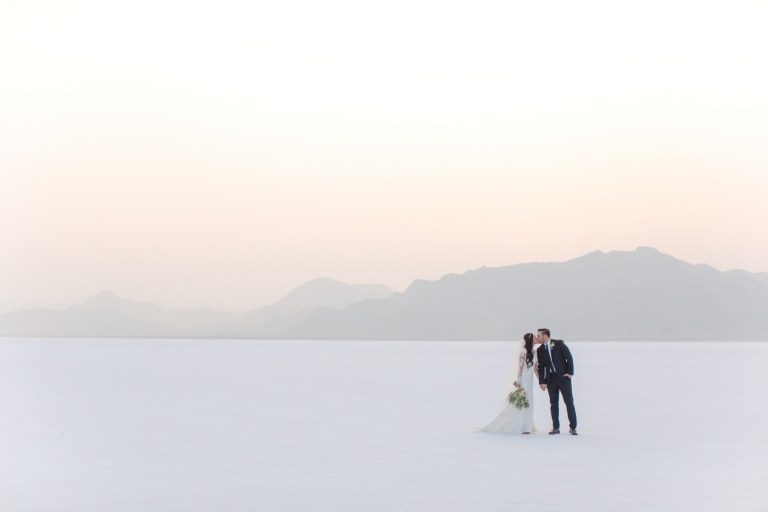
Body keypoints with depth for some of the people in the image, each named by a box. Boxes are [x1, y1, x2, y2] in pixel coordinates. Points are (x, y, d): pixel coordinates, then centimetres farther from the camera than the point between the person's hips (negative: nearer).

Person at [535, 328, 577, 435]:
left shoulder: (559, 343, -3)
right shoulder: (540, 350, 7)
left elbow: (569, 357, -3)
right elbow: (541, 367, 7)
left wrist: (570, 372, -9)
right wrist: (542, 382, 0)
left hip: (563, 377, -3)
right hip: (551, 379, 3)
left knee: (569, 402, -3)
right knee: (553, 404, 3)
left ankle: (573, 427, 2)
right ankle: (556, 427, 8)